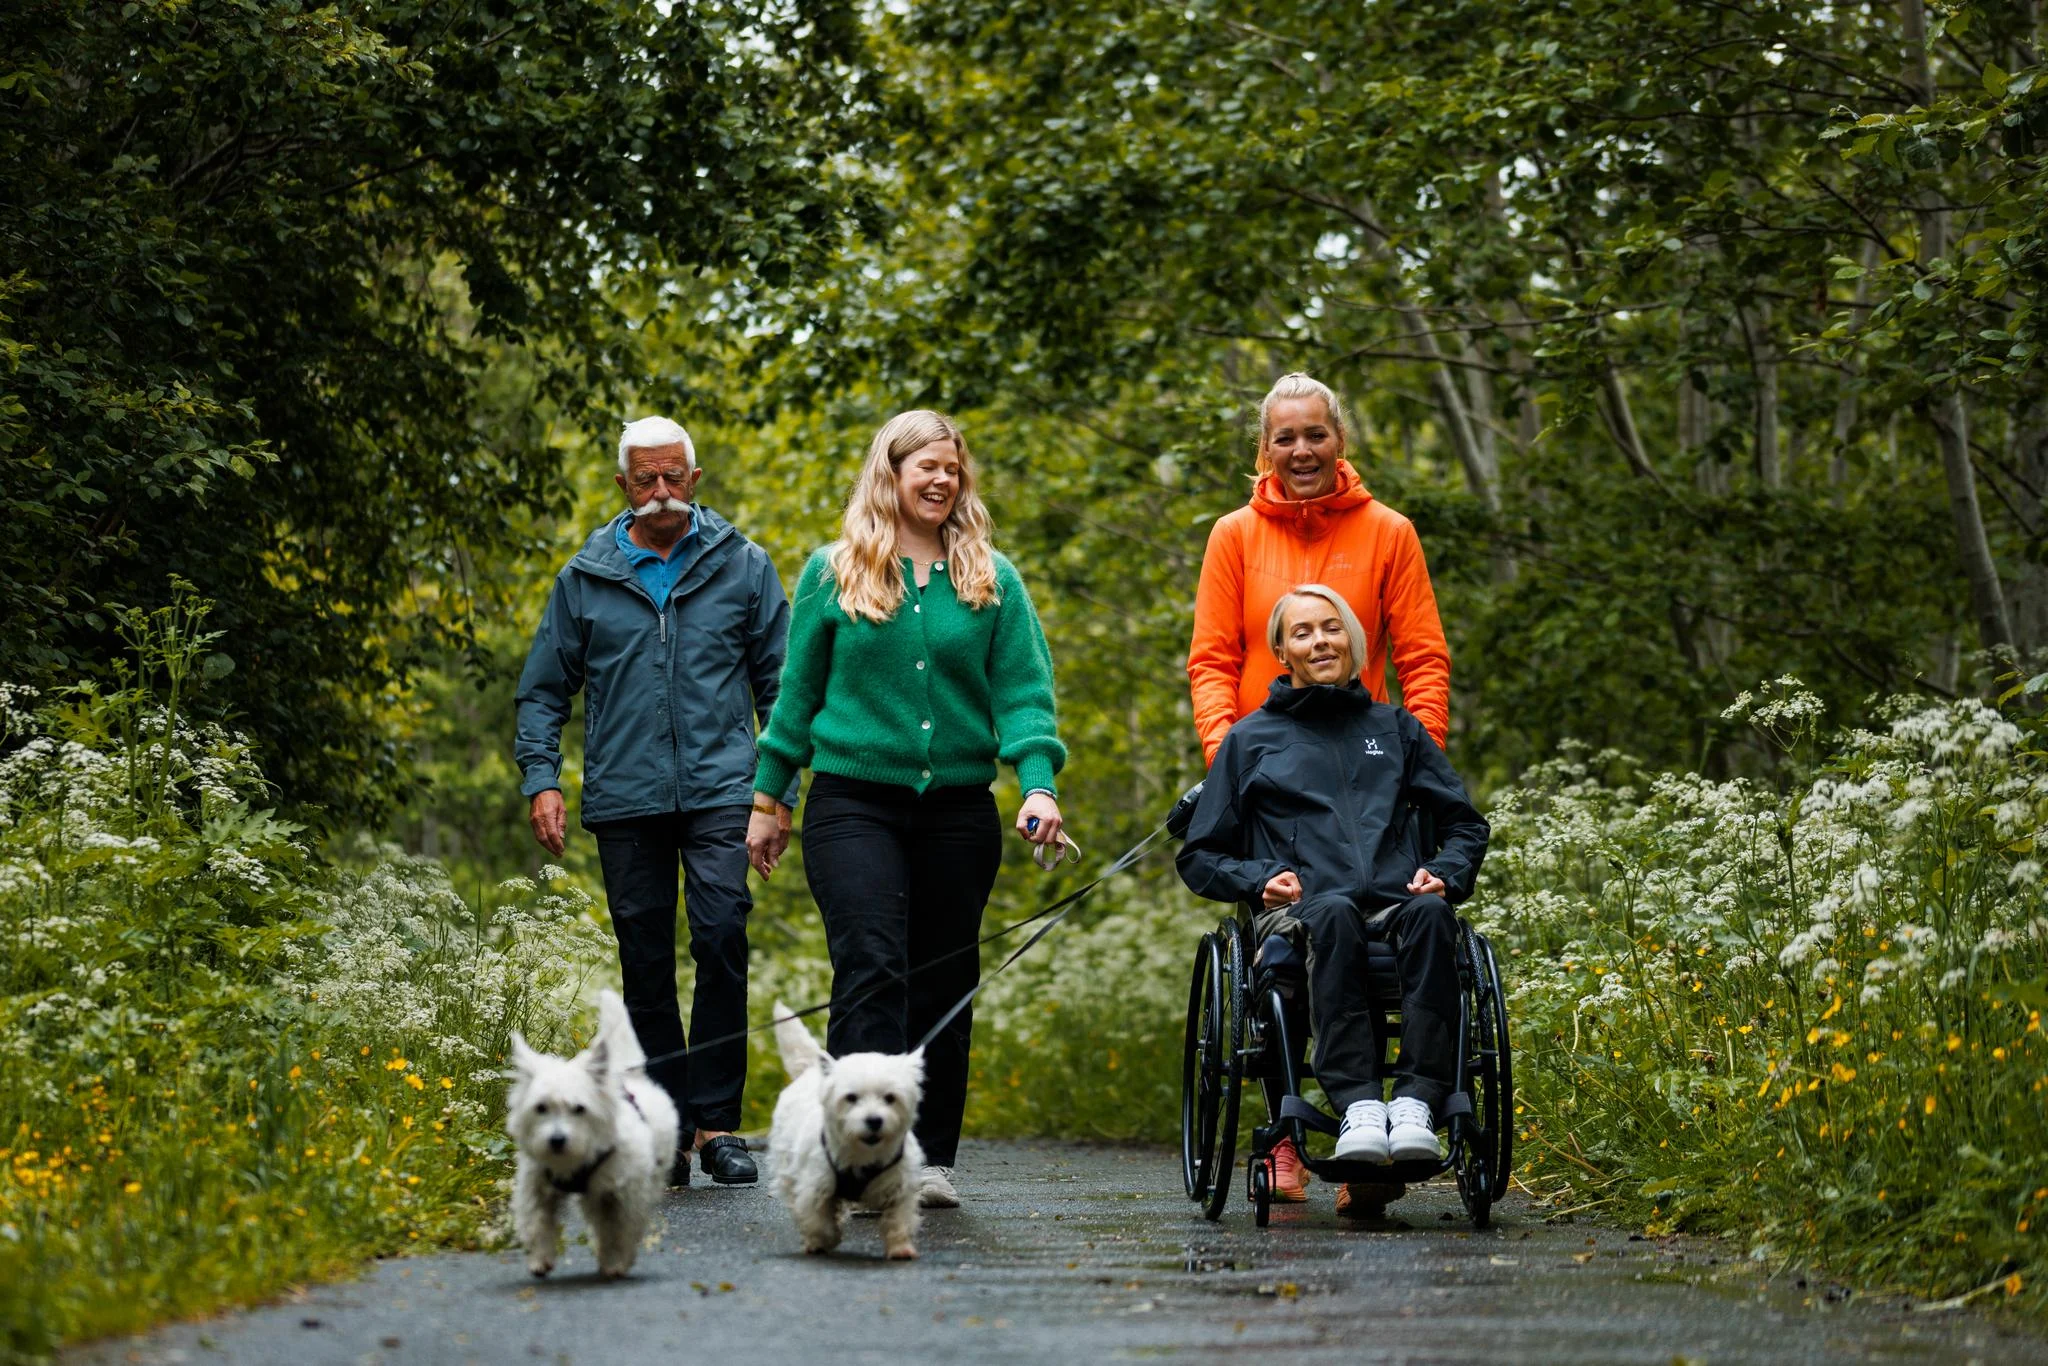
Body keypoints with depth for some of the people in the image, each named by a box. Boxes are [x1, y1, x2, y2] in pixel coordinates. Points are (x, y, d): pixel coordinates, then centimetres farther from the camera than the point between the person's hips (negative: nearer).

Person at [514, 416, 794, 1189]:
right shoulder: (586, 579, 9)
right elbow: (544, 689, 13)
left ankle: (715, 1120, -11)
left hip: (719, 791, -2)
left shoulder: (742, 568, 7)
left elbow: (779, 683, 10)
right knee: (646, 965, 4)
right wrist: (542, 780, 0)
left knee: (722, 937, -17)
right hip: (624, 800, 2)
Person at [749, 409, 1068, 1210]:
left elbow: (1022, 690, 3)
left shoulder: (992, 580, 8)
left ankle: (932, 1156, 16)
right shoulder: (833, 575, 5)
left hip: (958, 806, 2)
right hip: (854, 803, -2)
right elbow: (798, 691, 10)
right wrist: (767, 797, 10)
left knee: (942, 983, 7)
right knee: (871, 965, -16)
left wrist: (1038, 782, -12)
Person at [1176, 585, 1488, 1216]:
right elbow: (1199, 857, 20)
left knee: (1433, 915, -37)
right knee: (1332, 916, -40)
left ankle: (1417, 1103, -48)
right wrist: (1259, 878, -1)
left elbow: (1467, 825, 26)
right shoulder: (1252, 739, 22)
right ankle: (1357, 1105, -53)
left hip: (1397, 901, 2)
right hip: (1300, 913, -2)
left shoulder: (1396, 729, 27)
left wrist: (1443, 874, 4)